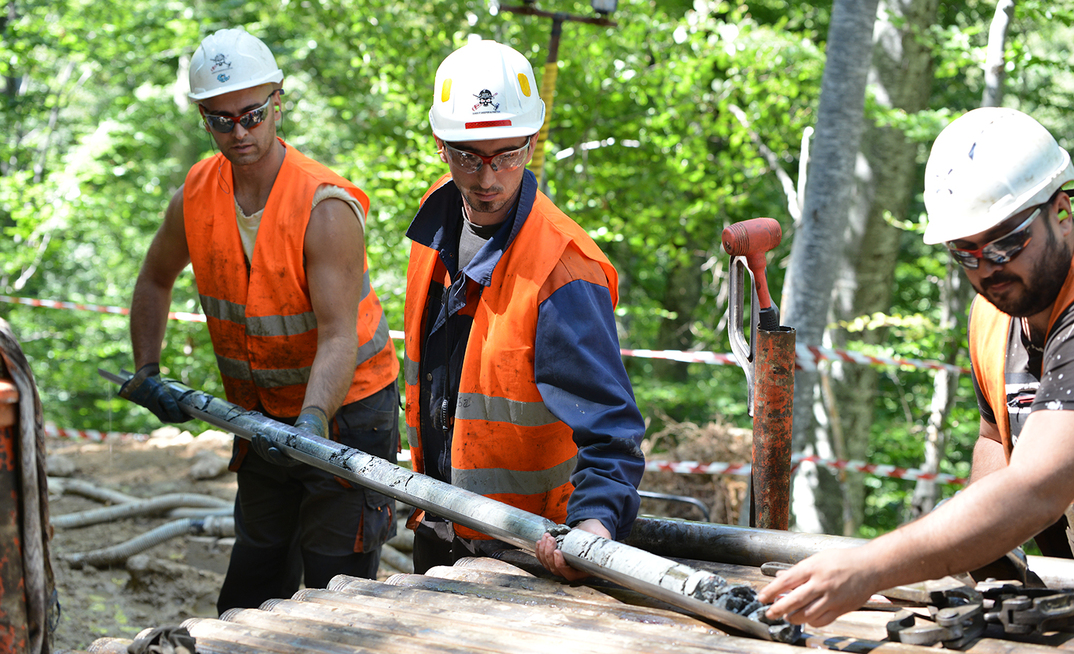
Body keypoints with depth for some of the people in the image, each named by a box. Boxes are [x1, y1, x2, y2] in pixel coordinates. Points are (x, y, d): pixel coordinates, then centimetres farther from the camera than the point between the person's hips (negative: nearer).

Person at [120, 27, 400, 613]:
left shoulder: (326, 208, -24)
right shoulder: (194, 198, -5)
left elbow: (339, 337, -30)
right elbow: (156, 279, 15)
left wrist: (312, 421, -44)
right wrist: (147, 372, 7)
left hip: (346, 409, -6)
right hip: (263, 413, 6)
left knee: (334, 586, -7)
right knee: (253, 583, 16)